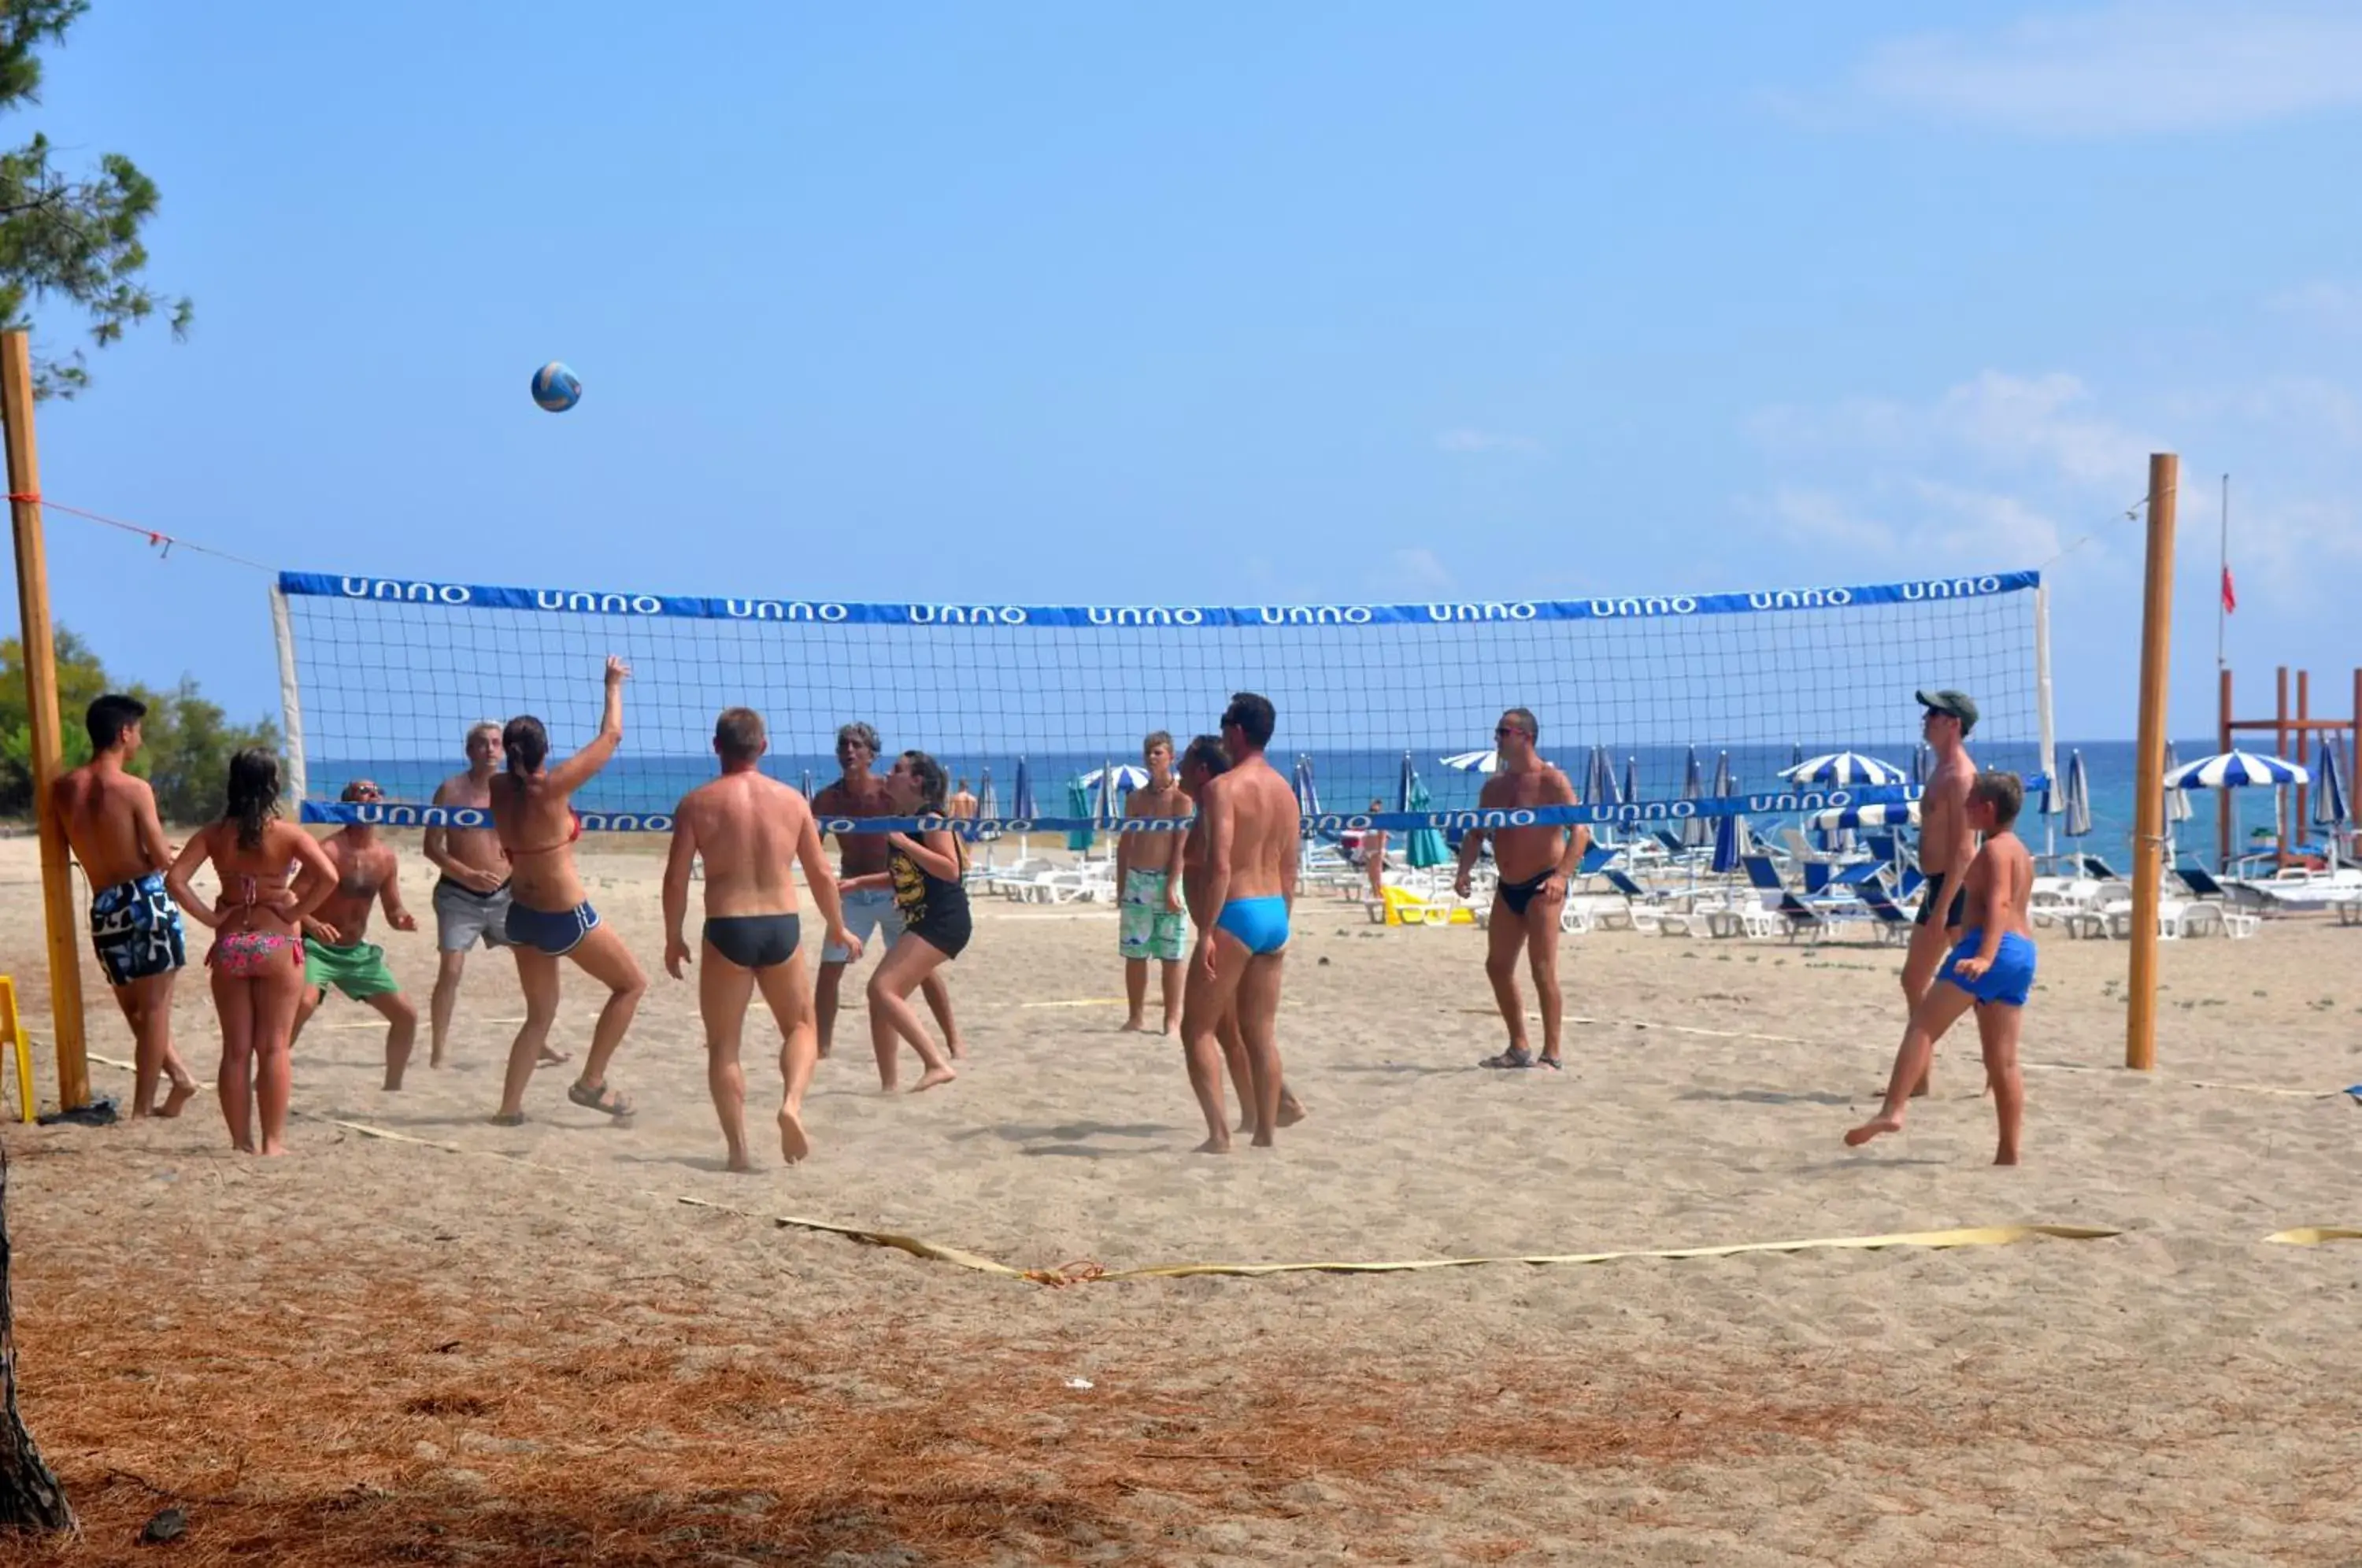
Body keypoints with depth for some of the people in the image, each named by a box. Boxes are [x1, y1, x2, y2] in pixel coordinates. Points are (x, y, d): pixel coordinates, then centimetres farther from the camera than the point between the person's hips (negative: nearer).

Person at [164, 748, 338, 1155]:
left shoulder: (214, 835, 0)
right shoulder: (288, 835, -7)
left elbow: (175, 879, -9)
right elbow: (328, 877, -19)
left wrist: (208, 917, -3)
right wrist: (295, 913, -9)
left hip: (230, 945, 2)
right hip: (277, 945, -2)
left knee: (236, 1049, 8)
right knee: (273, 1047, 3)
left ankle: (241, 1142, 11)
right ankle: (273, 1141, 2)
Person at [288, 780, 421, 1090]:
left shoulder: (386, 857, 3)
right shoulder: (329, 851, -16)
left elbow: (393, 910, 11)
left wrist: (403, 920, -12)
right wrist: (312, 924, -38)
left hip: (357, 951, 7)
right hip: (318, 947, -7)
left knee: (406, 1015, 6)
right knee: (304, 1003, -34)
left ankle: (393, 1085, 23)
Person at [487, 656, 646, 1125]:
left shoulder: (499, 790, -6)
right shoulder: (552, 789, -21)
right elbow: (610, 737, -12)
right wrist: (613, 685, 0)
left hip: (522, 914, 7)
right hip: (566, 916, -7)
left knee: (540, 1014, 20)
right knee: (632, 984, 13)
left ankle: (509, 1106, 12)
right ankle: (591, 1082, 10)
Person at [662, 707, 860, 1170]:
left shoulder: (697, 803, -2)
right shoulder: (792, 800, 4)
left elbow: (676, 878, -4)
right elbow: (821, 873, 8)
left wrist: (673, 939, 9)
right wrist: (838, 928, 22)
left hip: (727, 929, -2)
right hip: (782, 926, 2)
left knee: (723, 1043, 10)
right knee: (799, 1026, 20)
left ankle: (738, 1149, 5)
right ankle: (792, 1103, -7)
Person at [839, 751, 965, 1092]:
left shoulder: (930, 818, -12)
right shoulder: (903, 819, 16)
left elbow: (950, 870, -23)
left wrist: (904, 842, -24)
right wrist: (859, 882, 19)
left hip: (943, 922, -10)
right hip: (923, 923, 10)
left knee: (884, 989, -19)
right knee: (880, 994, 9)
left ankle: (938, 1064, -22)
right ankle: (888, 1085, 13)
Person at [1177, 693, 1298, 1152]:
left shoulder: (1223, 787, -13)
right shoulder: (1286, 791, 12)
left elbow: (1220, 865, -20)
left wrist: (1206, 932, -19)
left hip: (1236, 913, -8)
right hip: (1274, 915, 8)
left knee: (1198, 1028, 1)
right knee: (1261, 1031, 13)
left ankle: (1219, 1133, -7)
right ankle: (1267, 1132, 15)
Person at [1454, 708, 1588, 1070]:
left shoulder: (1552, 782, -11)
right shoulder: (1494, 787, 11)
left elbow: (1580, 831, -18)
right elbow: (1477, 834, 18)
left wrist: (1562, 875, -31)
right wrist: (1465, 870, 0)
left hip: (1542, 886, -8)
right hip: (1507, 888, 8)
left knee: (1543, 969, -12)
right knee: (1497, 966, 8)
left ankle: (1551, 1054, -7)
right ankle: (1519, 1048, 19)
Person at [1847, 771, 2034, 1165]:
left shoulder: (1994, 849, -5)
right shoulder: (2020, 852, 25)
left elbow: (2000, 902, -20)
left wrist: (1985, 956, -33)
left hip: (1994, 948, -9)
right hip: (2024, 951, 9)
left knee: (1923, 1026, -12)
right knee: (2002, 1061, 8)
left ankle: (1892, 1111, -27)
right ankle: (2008, 1155, 6)